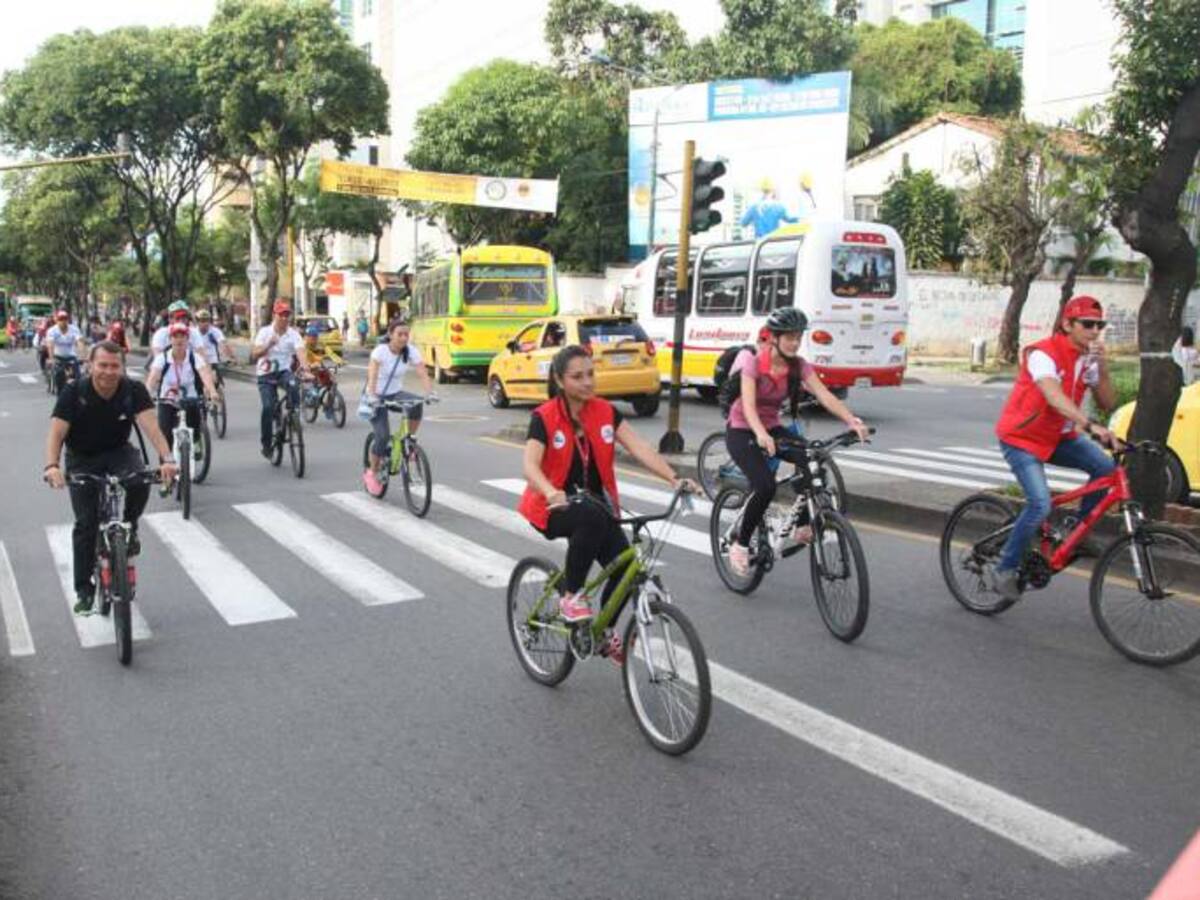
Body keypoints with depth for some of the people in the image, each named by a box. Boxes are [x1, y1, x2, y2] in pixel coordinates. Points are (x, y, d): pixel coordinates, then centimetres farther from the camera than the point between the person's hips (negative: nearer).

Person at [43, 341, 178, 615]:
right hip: (82, 459, 0)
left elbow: (150, 425, -30)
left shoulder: (133, 390, -18)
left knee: (140, 479, -33)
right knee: (86, 523, -7)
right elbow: (56, 432, -27)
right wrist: (52, 466, -46)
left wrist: (166, 458, -47)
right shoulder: (74, 393, -20)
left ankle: (128, 528, -2)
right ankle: (84, 591, 8)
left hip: (119, 452, 0)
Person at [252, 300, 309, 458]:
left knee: (293, 386, -35)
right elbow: (254, 354, -11)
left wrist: (304, 365, -40)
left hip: (284, 371, 1)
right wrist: (269, 345, -27)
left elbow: (299, 351, -20)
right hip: (266, 375, -1)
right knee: (268, 407, -17)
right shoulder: (265, 332, -3)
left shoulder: (293, 334, -3)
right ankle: (266, 445, -2)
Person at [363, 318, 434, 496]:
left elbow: (423, 374, -18)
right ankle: (371, 473, 6)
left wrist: (430, 393, -37)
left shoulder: (411, 351, -10)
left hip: (396, 393, 3)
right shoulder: (380, 351, -19)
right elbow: (372, 376, -30)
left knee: (417, 404, -31)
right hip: (378, 396, -3)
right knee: (383, 436, -18)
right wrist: (372, 397, -47)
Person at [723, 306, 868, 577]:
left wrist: (852, 420, -36)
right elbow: (748, 405, -33)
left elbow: (825, 395, -19)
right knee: (765, 486, -28)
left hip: (772, 428, 5)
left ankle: (802, 527, -1)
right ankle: (740, 545, -7)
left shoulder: (798, 366, -7)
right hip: (741, 431, -5)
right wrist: (760, 435, -52)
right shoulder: (754, 363, -20)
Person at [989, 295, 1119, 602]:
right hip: (1021, 438, -7)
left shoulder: (1088, 359, 0)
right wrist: (1092, 426, -52)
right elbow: (1055, 398, -39)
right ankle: (1003, 570, -6)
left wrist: (1102, 367, -18)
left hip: (1058, 436, 7)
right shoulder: (1042, 354, -23)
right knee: (1041, 505, -22)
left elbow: (1107, 403, -4)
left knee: (1106, 468, -15)